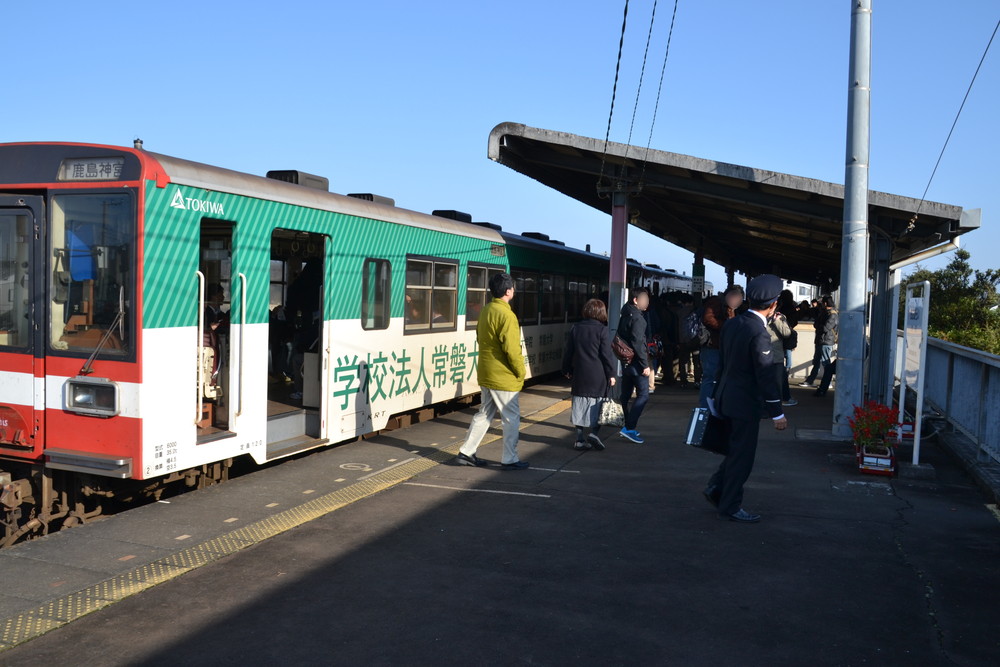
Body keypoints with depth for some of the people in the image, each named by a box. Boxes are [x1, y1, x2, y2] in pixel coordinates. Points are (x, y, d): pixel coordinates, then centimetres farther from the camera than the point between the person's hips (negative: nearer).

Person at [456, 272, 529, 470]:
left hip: (486, 374, 9)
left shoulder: (486, 311, 8)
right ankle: (510, 460, 9)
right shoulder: (506, 315, -20)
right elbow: (512, 349, -22)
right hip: (504, 377, -9)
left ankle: (466, 452, 20)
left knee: (484, 414, 18)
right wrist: (521, 372, -9)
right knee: (512, 418, 3)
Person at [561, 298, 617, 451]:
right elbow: (607, 354, -9)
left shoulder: (576, 328, 6)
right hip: (598, 376, -4)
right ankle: (594, 432, -3)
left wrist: (567, 370, 21)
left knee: (580, 406, 8)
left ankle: (580, 439, 10)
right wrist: (611, 374, -2)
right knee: (598, 404, 8)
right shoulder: (601, 330, -8)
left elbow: (568, 351, 11)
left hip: (579, 375, 4)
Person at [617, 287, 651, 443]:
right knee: (643, 395, -8)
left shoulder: (624, 316, 12)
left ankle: (626, 427, 23)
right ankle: (629, 428, -12)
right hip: (636, 363, -10)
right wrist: (645, 365, -20)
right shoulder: (637, 318, -16)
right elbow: (638, 343, -22)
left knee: (625, 395, 14)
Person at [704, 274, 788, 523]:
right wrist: (777, 413, -16)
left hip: (726, 397, 8)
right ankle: (730, 507, 14)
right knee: (742, 455, 5)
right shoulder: (759, 334, -22)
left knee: (738, 449, 22)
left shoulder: (732, 324, 4)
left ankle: (717, 487, 22)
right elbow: (766, 376, -21)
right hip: (745, 402, -8)